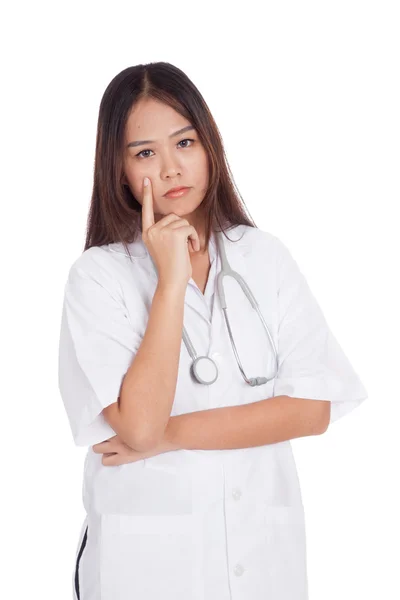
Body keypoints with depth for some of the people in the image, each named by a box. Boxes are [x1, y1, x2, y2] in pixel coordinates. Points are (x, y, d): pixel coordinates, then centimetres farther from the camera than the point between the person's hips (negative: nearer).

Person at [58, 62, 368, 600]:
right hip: (148, 552, -2)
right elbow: (139, 425, -20)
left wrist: (172, 433, -13)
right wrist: (172, 278, -20)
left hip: (264, 540, 3)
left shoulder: (265, 256, -1)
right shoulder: (98, 274, -9)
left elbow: (313, 409, -7)